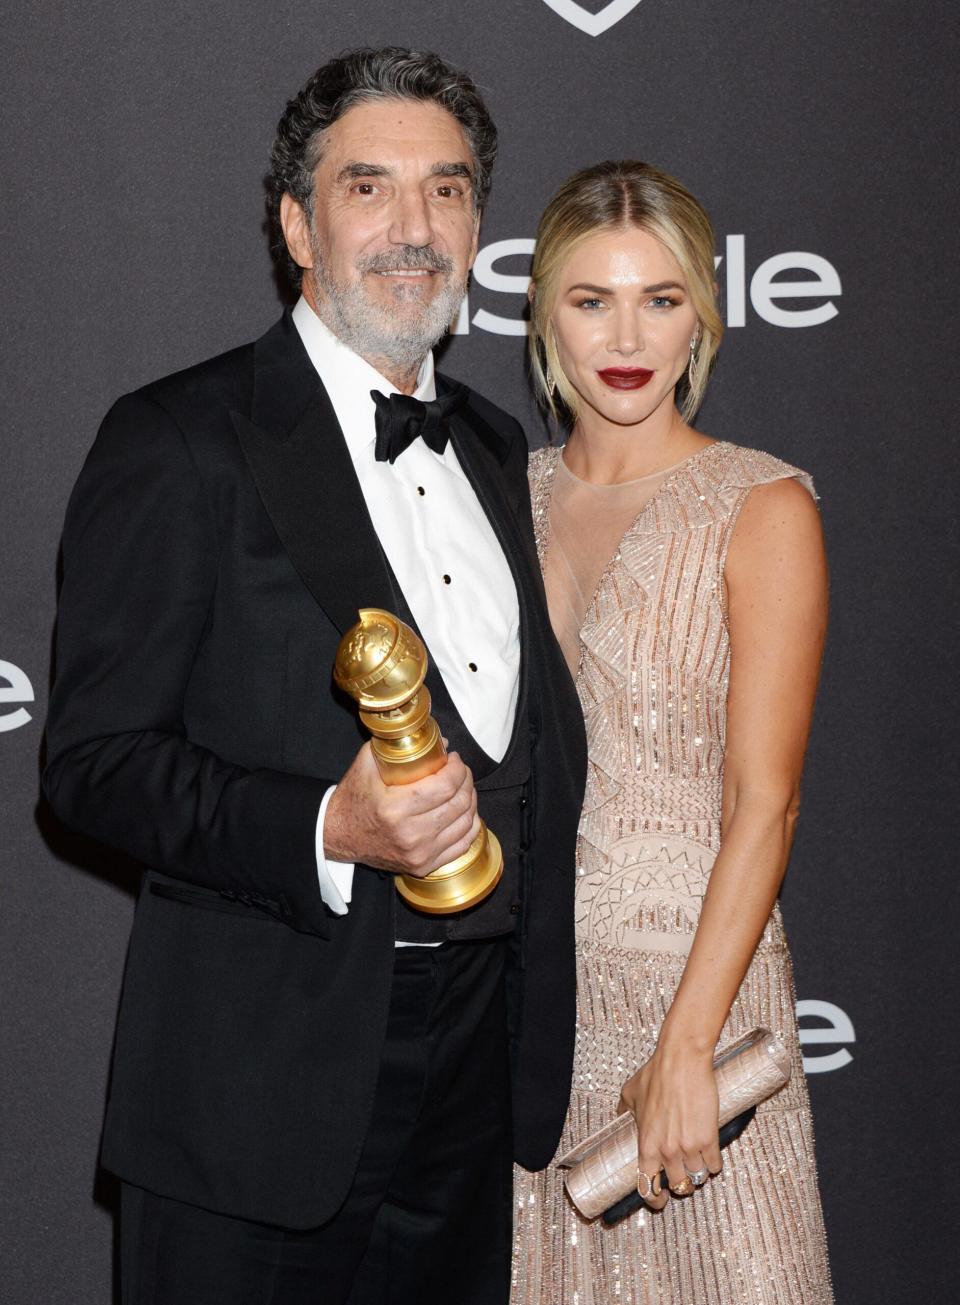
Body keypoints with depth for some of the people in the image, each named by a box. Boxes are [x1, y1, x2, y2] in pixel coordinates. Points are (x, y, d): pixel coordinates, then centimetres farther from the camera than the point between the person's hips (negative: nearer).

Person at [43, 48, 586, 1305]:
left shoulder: (497, 449, 13)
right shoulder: (180, 443, -8)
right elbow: (95, 757, -12)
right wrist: (330, 830, -27)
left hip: (485, 1057, 6)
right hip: (266, 1082, -6)